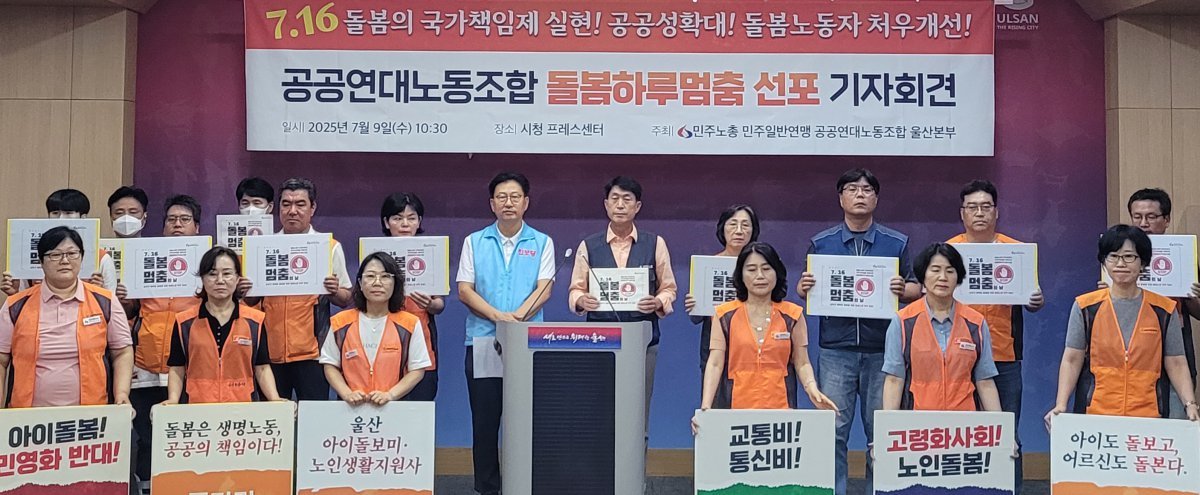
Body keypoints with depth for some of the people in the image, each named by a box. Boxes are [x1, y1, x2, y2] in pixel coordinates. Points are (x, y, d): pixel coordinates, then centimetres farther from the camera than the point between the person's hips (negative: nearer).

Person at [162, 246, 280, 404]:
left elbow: (262, 368, 5)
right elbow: (177, 370, 7)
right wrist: (173, 400, -9)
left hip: (243, 409, 0)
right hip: (198, 410, 0)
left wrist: (275, 400, -9)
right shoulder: (184, 322, 4)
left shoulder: (255, 321, 3)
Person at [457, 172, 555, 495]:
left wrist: (517, 317, -18)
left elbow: (543, 290, -3)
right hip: (482, 342, 1)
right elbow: (464, 290, 1)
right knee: (484, 418, 4)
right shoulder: (474, 242, 8)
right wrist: (498, 315, -13)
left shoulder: (541, 243, 6)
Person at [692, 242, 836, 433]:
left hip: (781, 408, 1)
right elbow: (715, 364, -2)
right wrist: (705, 406, -14)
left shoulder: (792, 316, 7)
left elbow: (802, 363, 8)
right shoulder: (725, 316, 4)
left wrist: (812, 390, -12)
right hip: (736, 408, 0)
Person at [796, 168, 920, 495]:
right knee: (833, 430, 0)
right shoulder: (821, 243, 8)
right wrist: (803, 289, -12)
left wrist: (902, 289, -14)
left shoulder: (896, 243, 8)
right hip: (835, 349, 0)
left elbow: (915, 290, 8)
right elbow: (807, 291, 11)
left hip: (881, 349, 0)